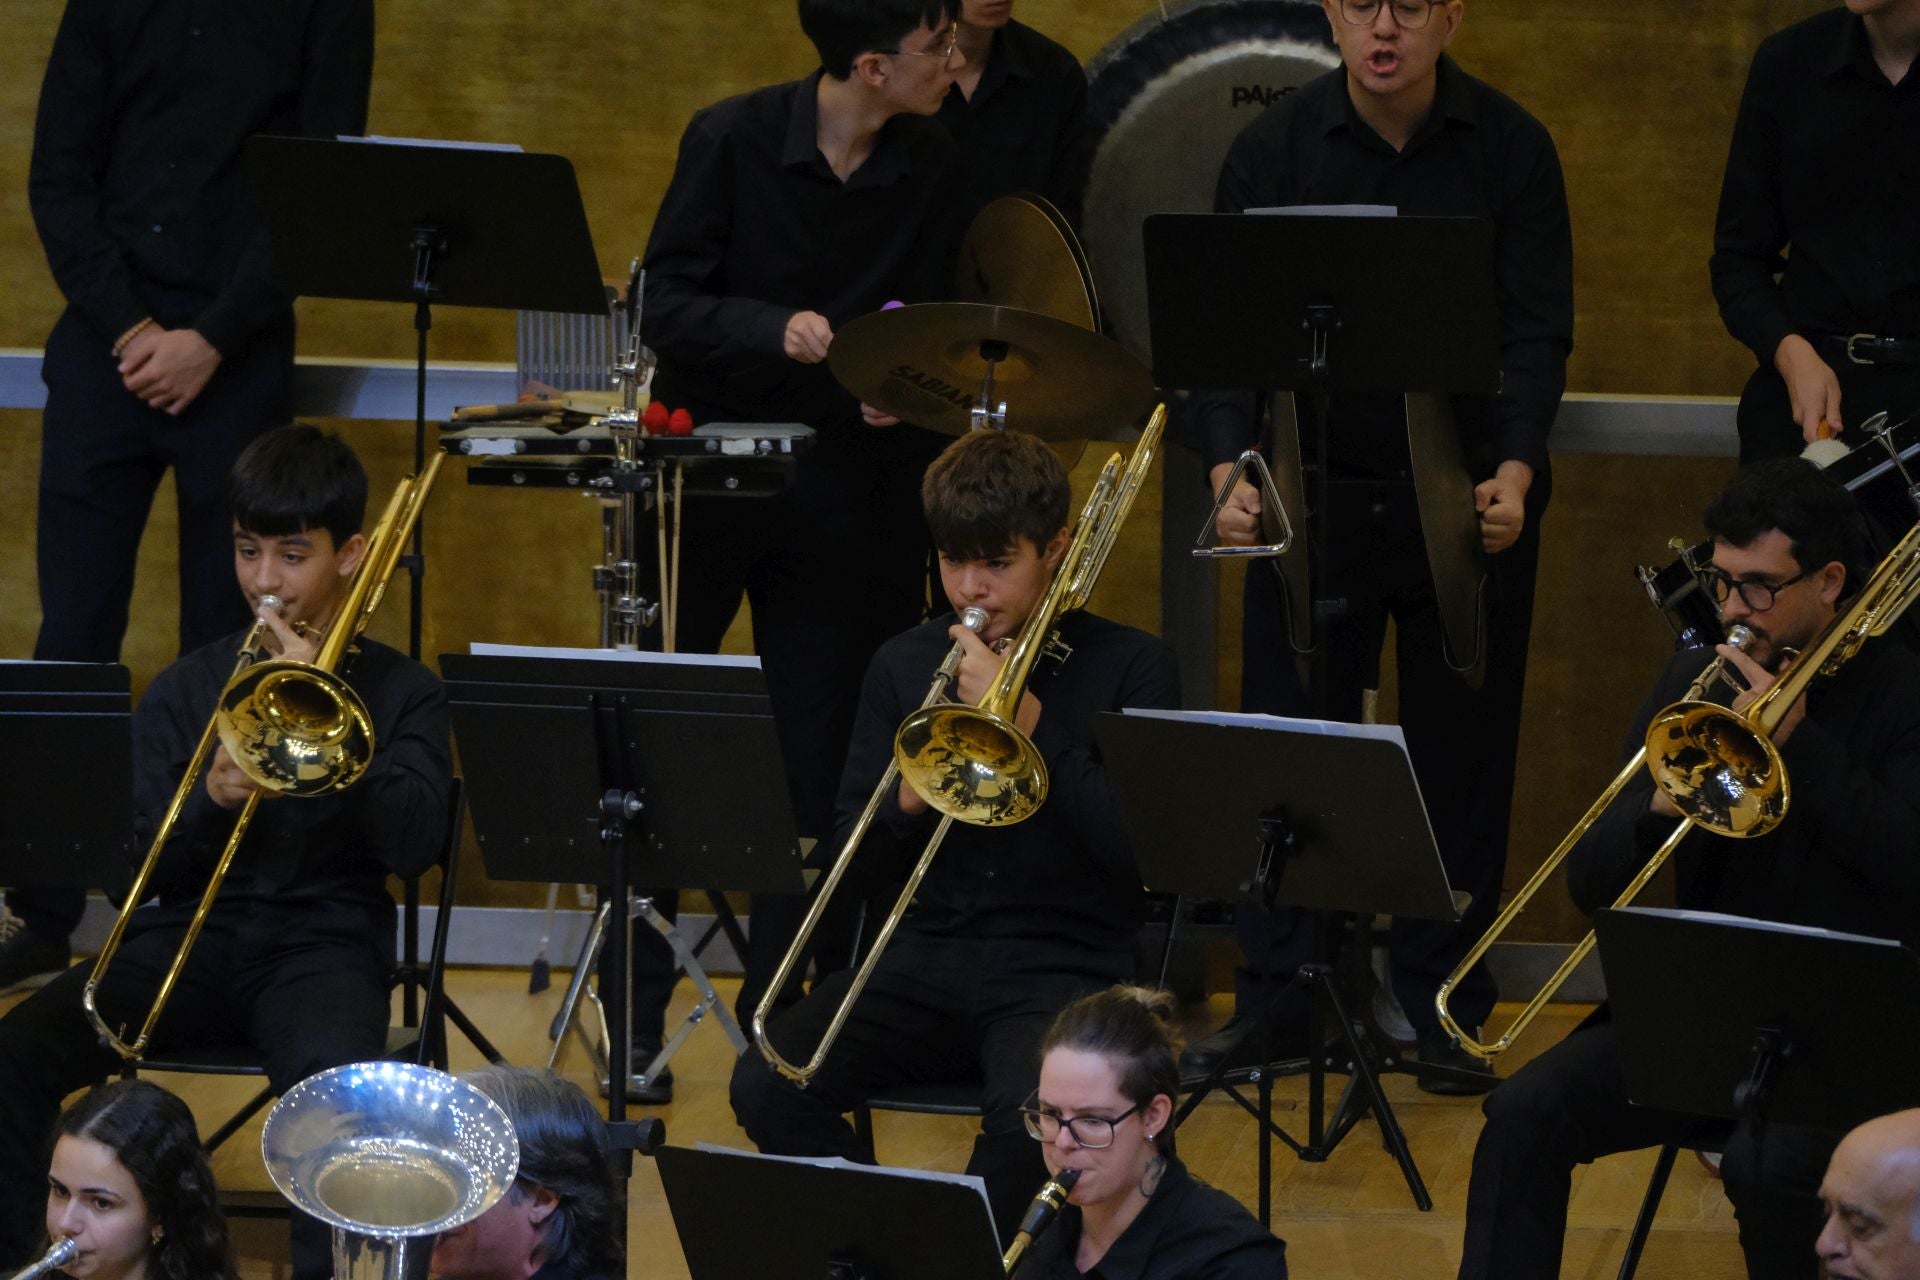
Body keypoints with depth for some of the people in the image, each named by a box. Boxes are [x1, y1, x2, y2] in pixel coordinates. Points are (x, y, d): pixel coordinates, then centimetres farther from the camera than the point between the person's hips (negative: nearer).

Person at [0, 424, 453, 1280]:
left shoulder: (401, 691, 8)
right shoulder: (185, 689, 14)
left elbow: (415, 844, -9)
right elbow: (145, 869, 9)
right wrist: (208, 800, -13)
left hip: (323, 944, -3)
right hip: (191, 935, 3)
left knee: (336, 1079, -40)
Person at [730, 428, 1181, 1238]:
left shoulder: (1129, 668, 1)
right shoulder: (905, 665, 12)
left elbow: (1142, 849, -11)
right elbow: (855, 861, 13)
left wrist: (1029, 723, -17)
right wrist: (905, 804, -10)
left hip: (1064, 967, -4)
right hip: (924, 959, 4)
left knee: (1030, 1109, -38)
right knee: (767, 1086, -23)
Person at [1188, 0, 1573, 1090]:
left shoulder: (1510, 148, -5)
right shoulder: (1274, 150, -4)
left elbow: (1538, 333, -9)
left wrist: (1515, 472, -25)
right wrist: (1232, 469, -22)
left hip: (1469, 498, 0)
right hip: (1315, 495, 0)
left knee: (1460, 753, 5)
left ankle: (1445, 1004, 15)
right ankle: (1276, 999, 9)